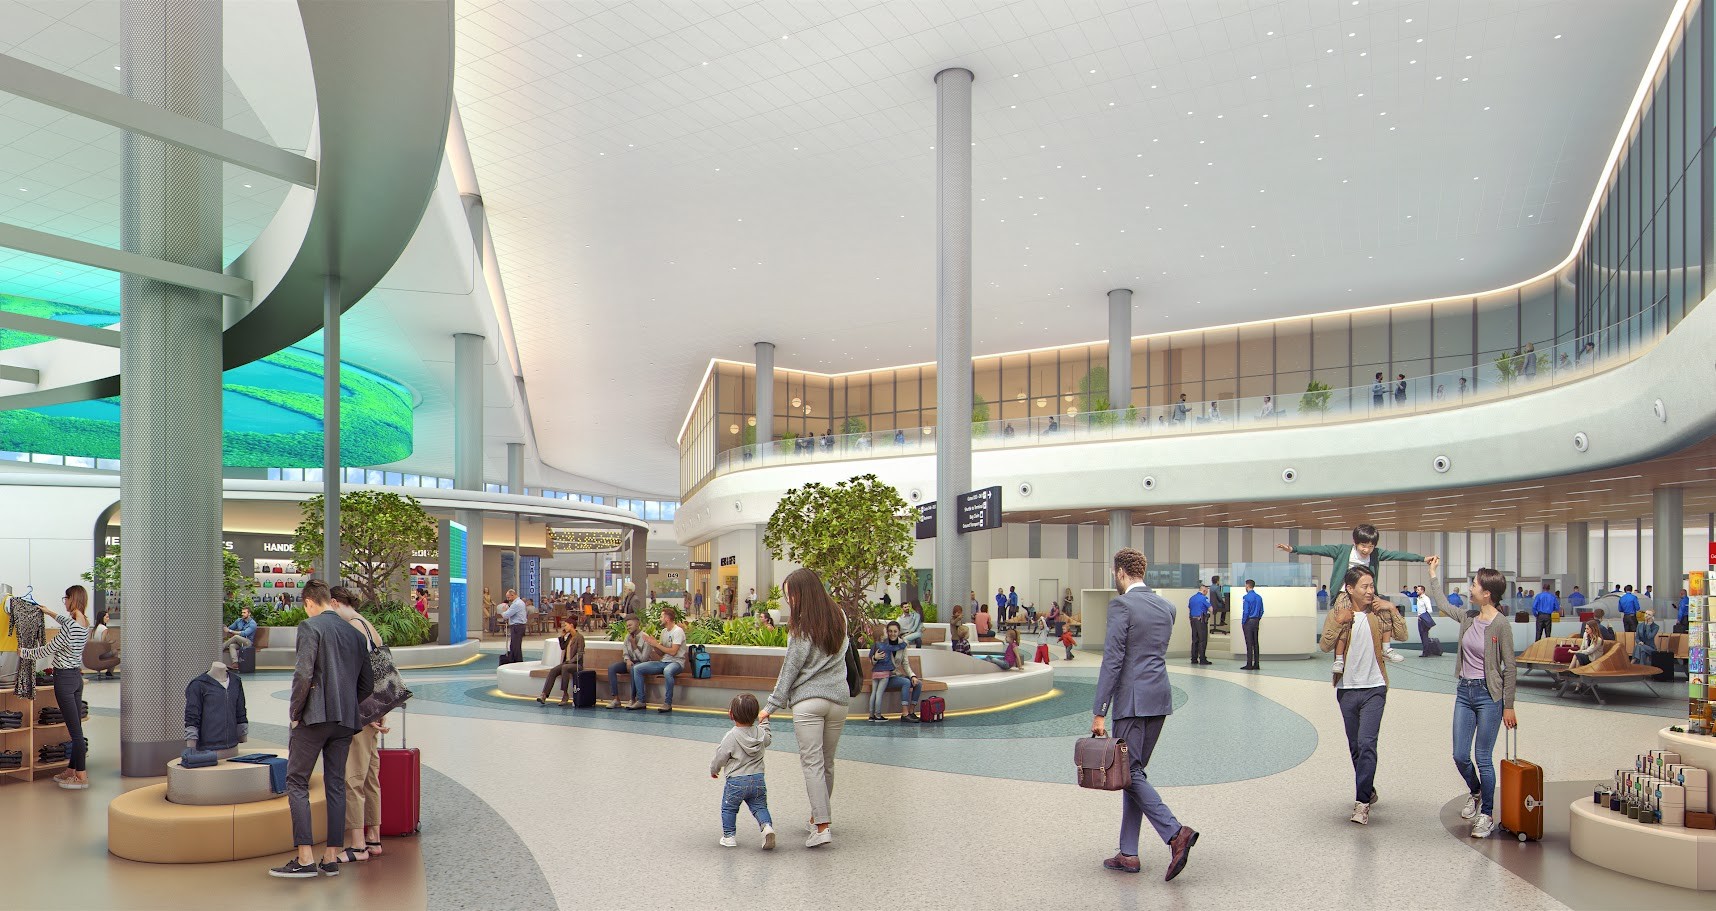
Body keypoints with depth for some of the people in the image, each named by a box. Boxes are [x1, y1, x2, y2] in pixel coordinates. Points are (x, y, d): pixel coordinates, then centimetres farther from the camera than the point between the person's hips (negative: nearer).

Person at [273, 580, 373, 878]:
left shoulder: (310, 627, -6)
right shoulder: (356, 634, 14)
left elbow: (303, 674, -16)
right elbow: (367, 683, 15)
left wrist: (294, 712, -6)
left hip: (314, 717, -6)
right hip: (345, 720, 6)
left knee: (297, 782, 2)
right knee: (336, 785, 9)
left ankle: (305, 858, -4)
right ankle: (331, 858, 12)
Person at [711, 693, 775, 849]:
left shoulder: (731, 737, -14)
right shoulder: (760, 732, 0)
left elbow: (720, 757, -4)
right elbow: (768, 740, 23)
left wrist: (713, 769, 16)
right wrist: (764, 723, 35)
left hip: (736, 781, -4)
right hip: (758, 779, 4)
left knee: (728, 808, 15)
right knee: (759, 807, 12)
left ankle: (729, 836, 18)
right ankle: (767, 826, -13)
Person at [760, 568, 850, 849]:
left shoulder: (803, 627, -9)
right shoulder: (839, 618, 8)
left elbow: (790, 669, -7)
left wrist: (772, 706, 0)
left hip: (808, 701, -6)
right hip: (838, 699, 6)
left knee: (812, 763, -4)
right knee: (827, 763, 16)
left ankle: (822, 826, -10)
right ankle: (821, 815, 27)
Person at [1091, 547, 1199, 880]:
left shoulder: (1121, 605, -12)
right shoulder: (1166, 606, 11)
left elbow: (1112, 661, -15)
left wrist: (1099, 713, -12)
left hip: (1132, 700, -8)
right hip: (1160, 697, 8)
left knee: (1130, 772, -1)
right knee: (1135, 771, 13)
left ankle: (1176, 833, -15)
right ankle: (1129, 854, 16)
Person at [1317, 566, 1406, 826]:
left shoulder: (1379, 612, 1)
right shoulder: (1337, 613, 0)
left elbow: (1402, 636, -7)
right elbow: (1324, 645, -8)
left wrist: (1392, 609, -13)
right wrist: (1339, 623, -20)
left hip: (1374, 688, -2)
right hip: (1347, 688, 2)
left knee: (1367, 743, -14)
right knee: (1355, 746, 13)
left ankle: (1362, 802, -13)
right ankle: (1369, 792, 31)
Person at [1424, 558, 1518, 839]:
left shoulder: (1501, 625, -14)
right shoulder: (1468, 618, 4)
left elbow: (1510, 668, -10)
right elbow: (1442, 604, 24)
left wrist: (1508, 706, -8)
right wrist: (1433, 573, 28)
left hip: (1488, 695, -6)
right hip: (1464, 692, 6)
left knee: (1483, 758, 0)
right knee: (1460, 756, 10)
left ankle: (1487, 814, 16)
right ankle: (1475, 793, 38)